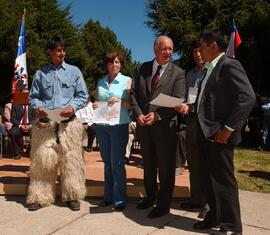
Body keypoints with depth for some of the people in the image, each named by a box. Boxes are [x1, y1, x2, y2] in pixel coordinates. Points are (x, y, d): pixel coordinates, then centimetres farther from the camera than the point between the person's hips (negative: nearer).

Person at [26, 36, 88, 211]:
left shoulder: (74, 71, 8)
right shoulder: (40, 73, 11)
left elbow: (83, 96, 6)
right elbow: (33, 96, 14)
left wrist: (72, 106, -12)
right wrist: (38, 107, -7)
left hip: (69, 123, -1)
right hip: (45, 123, 1)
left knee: (70, 161, 1)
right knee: (42, 161, 1)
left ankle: (71, 197, 15)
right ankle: (40, 197, 14)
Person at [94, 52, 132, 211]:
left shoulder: (127, 81, 3)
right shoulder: (101, 82, 14)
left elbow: (132, 103, -2)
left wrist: (120, 101, -18)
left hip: (119, 125, -4)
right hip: (101, 126, 4)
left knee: (117, 163, -5)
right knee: (107, 162, 10)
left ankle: (120, 199, 5)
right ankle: (108, 196, 20)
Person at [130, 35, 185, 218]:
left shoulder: (178, 73, -4)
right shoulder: (142, 69, 7)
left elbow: (178, 101, -11)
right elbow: (133, 94, 5)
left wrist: (157, 115, -20)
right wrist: (138, 114, -10)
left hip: (165, 126, -4)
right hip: (144, 126, 4)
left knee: (166, 168, 6)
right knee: (148, 165, 18)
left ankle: (164, 204, 22)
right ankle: (150, 197, 38)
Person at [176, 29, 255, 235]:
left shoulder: (229, 65, -10)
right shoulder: (210, 69, 19)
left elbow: (247, 97, -19)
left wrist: (229, 127, -20)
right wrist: (190, 107, 8)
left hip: (218, 135, -9)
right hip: (204, 133, 9)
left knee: (223, 180, -2)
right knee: (209, 179, 16)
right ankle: (215, 216, 30)